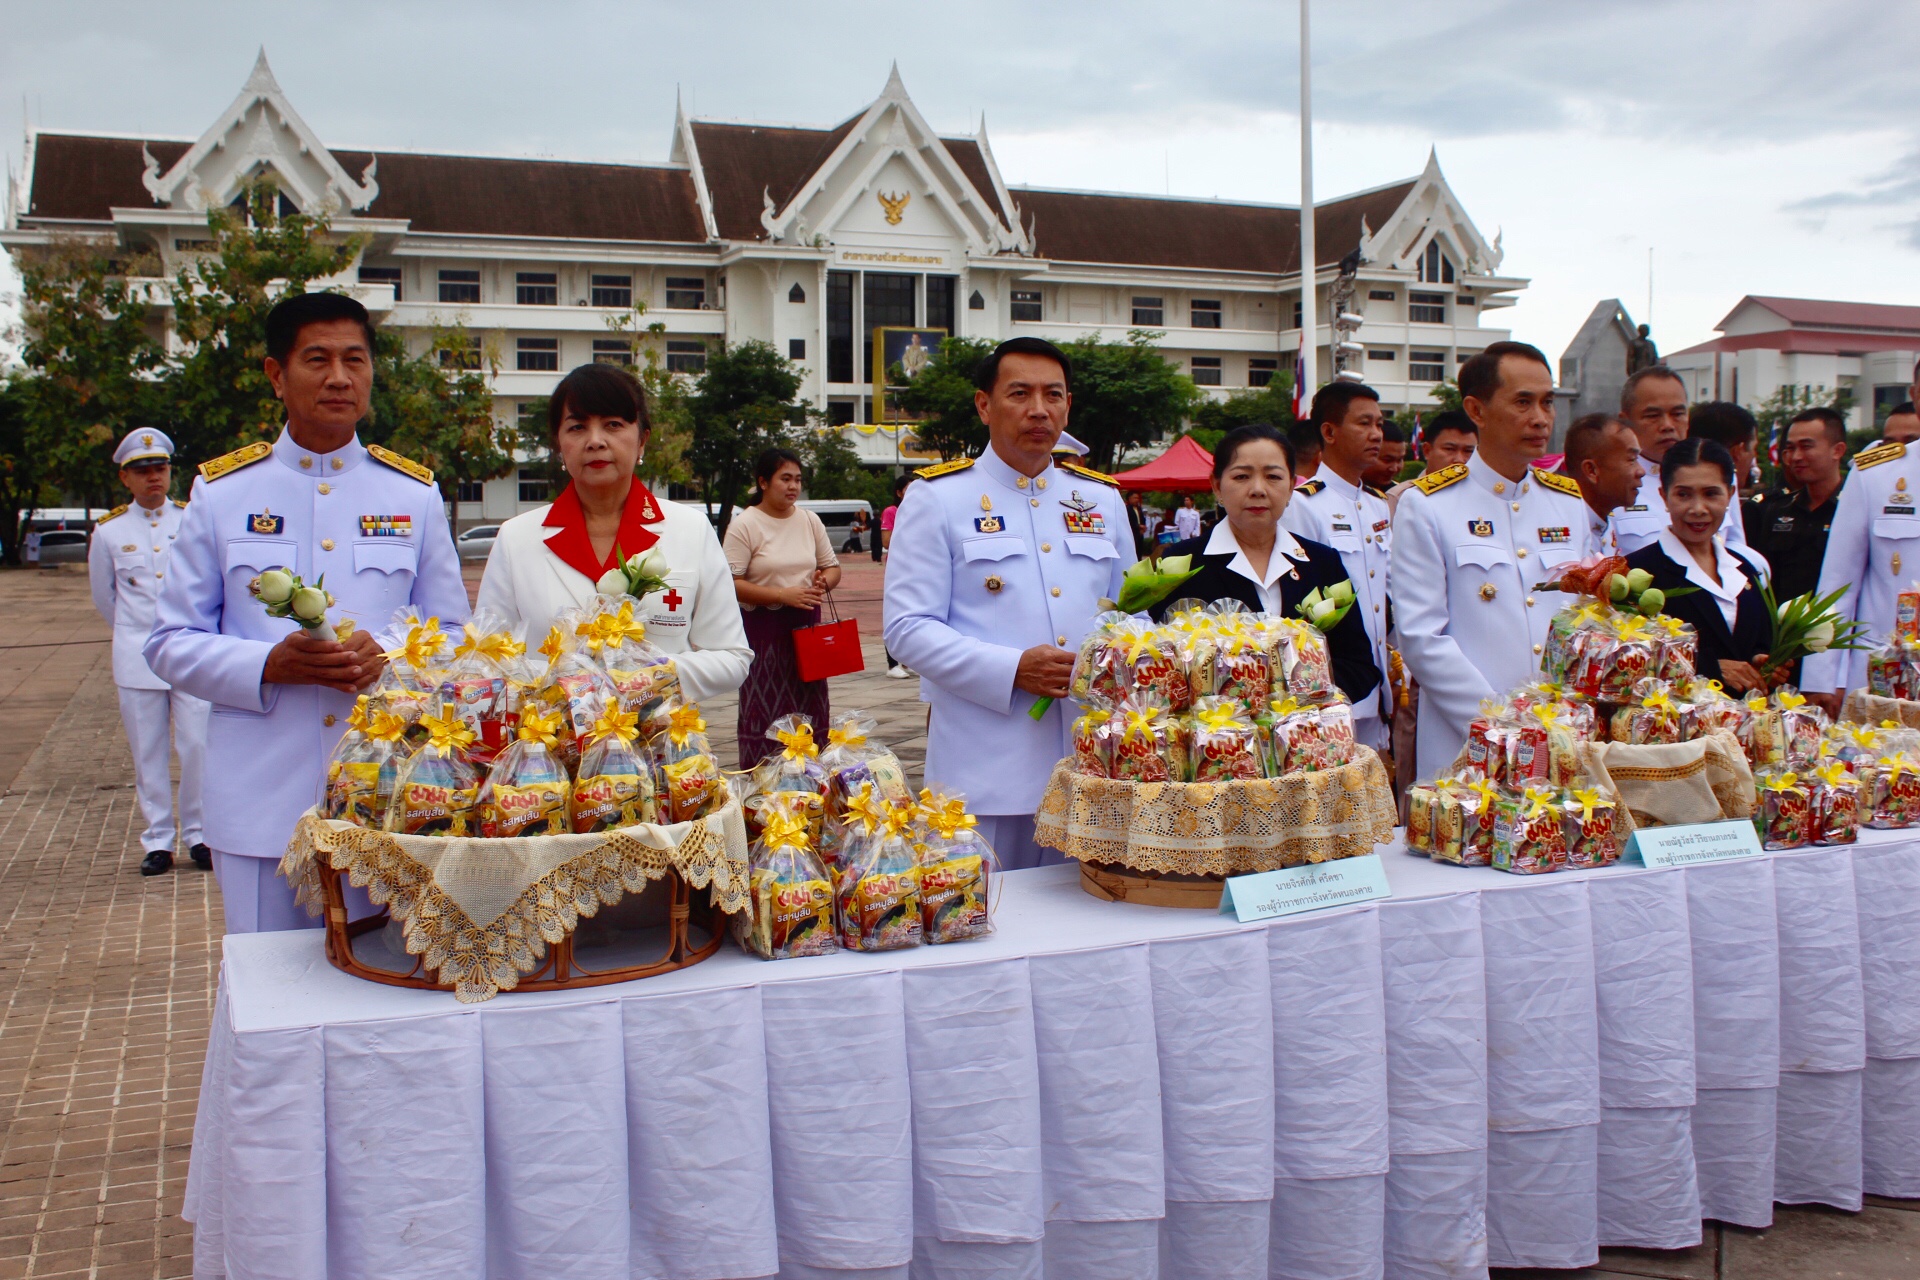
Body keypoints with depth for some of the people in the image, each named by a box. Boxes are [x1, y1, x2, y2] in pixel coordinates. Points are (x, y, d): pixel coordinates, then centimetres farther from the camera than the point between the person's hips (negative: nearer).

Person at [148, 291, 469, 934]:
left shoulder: (414, 494, 9)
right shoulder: (221, 491, 6)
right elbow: (171, 643, 6)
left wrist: (389, 659, -11)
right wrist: (271, 664, -13)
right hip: (259, 802, -1)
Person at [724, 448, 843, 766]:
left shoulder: (809, 520, 11)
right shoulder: (745, 525, -7)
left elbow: (832, 567, 19)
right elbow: (731, 584, -13)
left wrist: (825, 580, -5)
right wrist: (783, 595, -19)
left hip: (806, 627, 5)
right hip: (762, 630, -5)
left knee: (809, 711, 5)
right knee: (764, 715, -4)